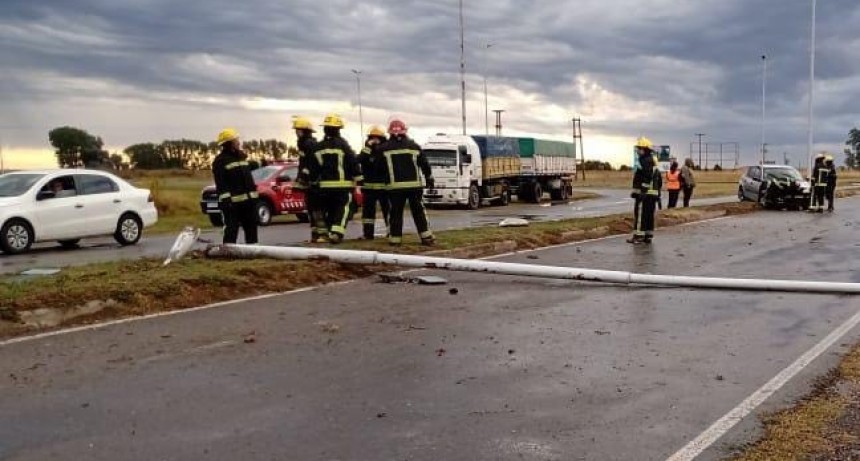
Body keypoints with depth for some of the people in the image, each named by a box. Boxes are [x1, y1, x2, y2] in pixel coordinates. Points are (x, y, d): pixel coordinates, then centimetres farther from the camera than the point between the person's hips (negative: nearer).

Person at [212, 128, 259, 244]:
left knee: (252, 229, 14)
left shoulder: (241, 156, 16)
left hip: (249, 199, 8)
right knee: (231, 230, -7)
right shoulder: (220, 161, -9)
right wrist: (225, 199, -24)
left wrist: (253, 195, 19)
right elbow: (221, 184, -16)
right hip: (232, 202, -8)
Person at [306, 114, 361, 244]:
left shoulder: (318, 147, 7)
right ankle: (336, 233, -17)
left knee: (325, 209, 16)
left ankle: (322, 234, 17)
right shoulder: (342, 145, -8)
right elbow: (353, 162, -9)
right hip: (342, 184, -5)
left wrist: (313, 180, 20)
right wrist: (358, 178, -4)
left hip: (325, 185, 5)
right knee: (342, 209, -3)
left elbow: (313, 167, 10)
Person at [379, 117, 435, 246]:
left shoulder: (384, 148, 1)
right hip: (414, 184, 1)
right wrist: (429, 178, 20)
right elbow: (424, 164, 10)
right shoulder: (414, 146, 6)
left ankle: (394, 238, 5)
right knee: (418, 211, 7)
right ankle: (426, 237, 6)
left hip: (394, 186, -1)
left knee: (396, 212, 5)